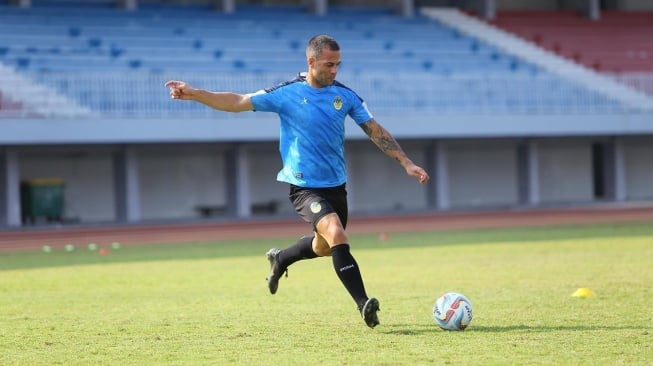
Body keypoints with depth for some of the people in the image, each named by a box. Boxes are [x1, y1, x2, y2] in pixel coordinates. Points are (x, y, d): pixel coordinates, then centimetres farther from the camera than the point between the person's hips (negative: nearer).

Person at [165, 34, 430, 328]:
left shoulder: (344, 95, 1)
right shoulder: (286, 94, -9)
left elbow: (375, 131, 6)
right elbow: (238, 102, -8)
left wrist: (406, 163, 1)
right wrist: (194, 94, -18)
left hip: (336, 185, 5)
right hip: (304, 186, -5)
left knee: (325, 246, 19)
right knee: (336, 235, -25)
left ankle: (280, 260, 49)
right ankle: (364, 304, -26)